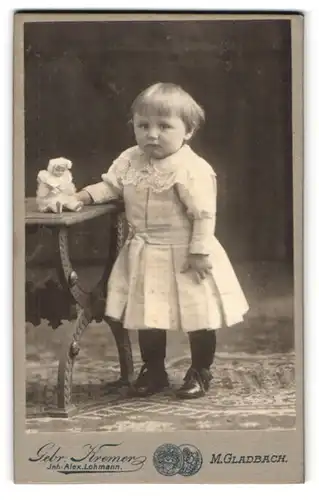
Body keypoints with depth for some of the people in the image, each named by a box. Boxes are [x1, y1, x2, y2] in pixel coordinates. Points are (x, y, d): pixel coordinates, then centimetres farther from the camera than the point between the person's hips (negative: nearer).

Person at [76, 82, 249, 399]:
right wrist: (83, 196, -10)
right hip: (144, 257, 6)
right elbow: (111, 185, 7)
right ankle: (153, 370, 33)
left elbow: (204, 214, -21)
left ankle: (200, 372, 28)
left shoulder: (193, 169, -21)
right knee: (147, 315, 15)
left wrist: (199, 252, -22)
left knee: (198, 316, 8)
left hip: (184, 256, -5)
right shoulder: (130, 160, 0)